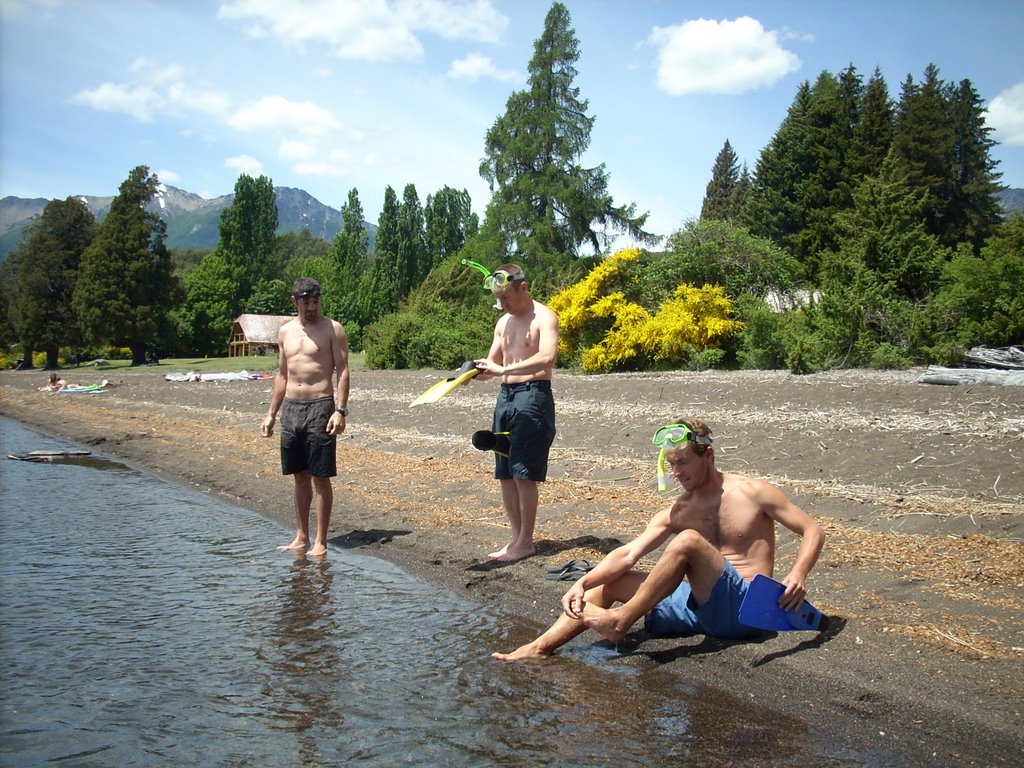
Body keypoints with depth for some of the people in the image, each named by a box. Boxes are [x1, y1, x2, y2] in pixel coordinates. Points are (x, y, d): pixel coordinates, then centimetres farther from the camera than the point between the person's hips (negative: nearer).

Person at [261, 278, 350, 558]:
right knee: (300, 477, 12)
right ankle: (301, 537, 22)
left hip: (320, 407, -5)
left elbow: (343, 371, -7)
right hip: (291, 408, 5)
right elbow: (282, 374, 18)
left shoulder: (332, 329, -3)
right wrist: (271, 414, 15)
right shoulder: (285, 331, 13)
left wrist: (341, 411, -18)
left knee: (320, 477, -3)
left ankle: (320, 542, 5)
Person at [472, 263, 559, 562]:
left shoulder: (544, 317, -8)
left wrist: (503, 369, -31)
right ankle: (515, 537, 18)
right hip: (505, 396, 8)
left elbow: (547, 358, -25)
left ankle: (526, 542, 4)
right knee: (505, 474, 8)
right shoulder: (503, 323, 16)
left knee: (523, 474, -7)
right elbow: (492, 366, 20)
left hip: (533, 395, -8)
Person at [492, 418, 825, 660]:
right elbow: (628, 554, -1)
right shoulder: (676, 513, 9)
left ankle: (622, 621, -26)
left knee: (688, 540, -30)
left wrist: (798, 574, -22)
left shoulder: (753, 492, -3)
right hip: (701, 607, 6)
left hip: (742, 608, -6)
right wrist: (583, 584, -15)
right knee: (611, 582, -3)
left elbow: (813, 531, -2)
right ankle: (541, 647, -12)